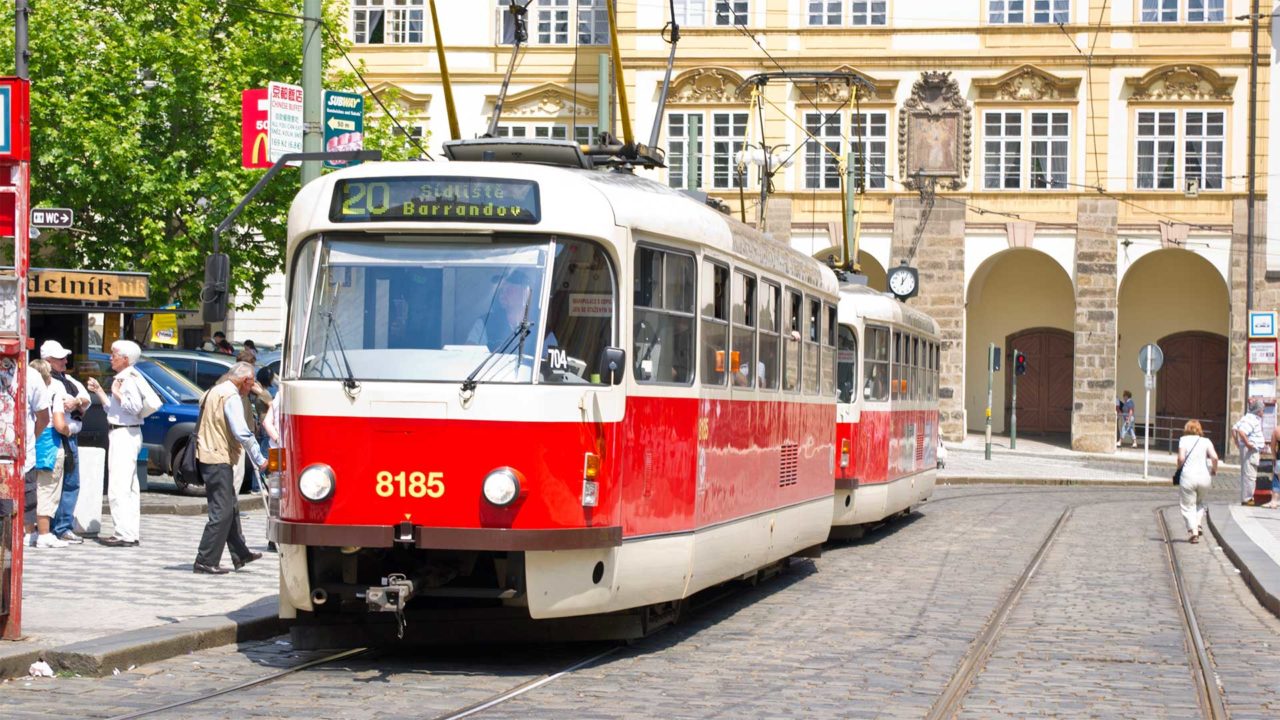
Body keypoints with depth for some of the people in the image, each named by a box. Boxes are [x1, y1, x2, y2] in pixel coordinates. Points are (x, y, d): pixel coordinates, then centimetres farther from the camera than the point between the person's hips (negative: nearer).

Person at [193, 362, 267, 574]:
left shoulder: (214, 392, 19)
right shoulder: (231, 396, -13)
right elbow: (241, 433, -20)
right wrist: (259, 459, -13)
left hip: (206, 455, 11)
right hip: (218, 459, -11)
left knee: (230, 508, 18)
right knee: (221, 511, -8)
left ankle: (240, 554, 26)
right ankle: (205, 561, -8)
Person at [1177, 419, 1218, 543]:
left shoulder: (1184, 440, 3)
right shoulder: (1206, 441, 8)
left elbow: (1181, 458, -9)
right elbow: (1214, 457, -7)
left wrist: (1180, 466, 12)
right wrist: (1214, 470, 9)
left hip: (1188, 476, -2)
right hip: (1205, 476, 2)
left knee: (1188, 506, 6)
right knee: (1200, 503, 25)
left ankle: (1192, 531, -9)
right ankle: (1199, 525, 8)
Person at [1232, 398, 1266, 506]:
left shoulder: (1253, 418, 14)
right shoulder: (1251, 419, -17)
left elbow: (1234, 429, 19)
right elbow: (1241, 432, -32)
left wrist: (1237, 442, 16)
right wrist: (1248, 444, -24)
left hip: (1253, 450, 11)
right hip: (1250, 451, -11)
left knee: (1246, 475, 16)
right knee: (1250, 475, -6)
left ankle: (1246, 498, 23)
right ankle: (1247, 499, -3)